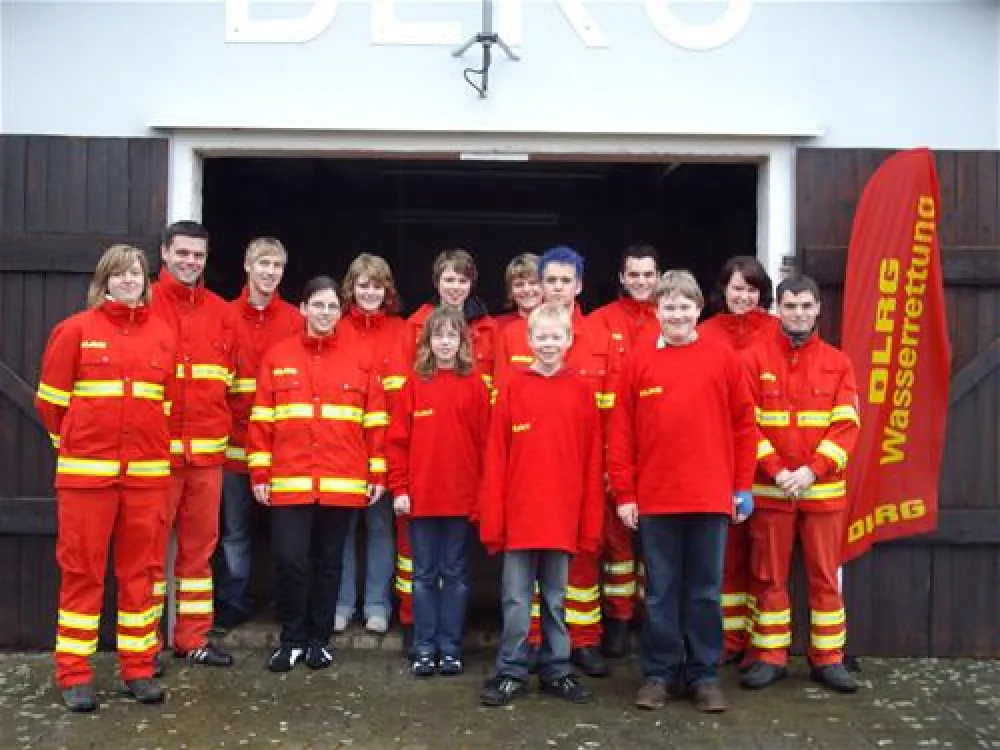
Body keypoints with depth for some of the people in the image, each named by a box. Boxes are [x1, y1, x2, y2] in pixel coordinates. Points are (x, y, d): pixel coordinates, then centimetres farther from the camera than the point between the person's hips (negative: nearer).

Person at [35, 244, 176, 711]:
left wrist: (154, 446, 11)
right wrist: (73, 443, 10)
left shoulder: (162, 335, 8)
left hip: (147, 472, 3)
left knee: (139, 569, 8)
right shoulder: (76, 329, 0)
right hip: (85, 470, -2)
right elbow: (51, 399, 4)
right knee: (81, 570, 3)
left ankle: (138, 667, 18)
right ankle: (73, 674, 12)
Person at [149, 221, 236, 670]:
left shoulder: (220, 312, 12)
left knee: (200, 545, 10)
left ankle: (193, 638, 21)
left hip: (208, 448, 4)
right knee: (152, 546, 3)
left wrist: (222, 429, 9)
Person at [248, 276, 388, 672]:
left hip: (342, 483, 1)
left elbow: (375, 420, 5)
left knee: (328, 561, 10)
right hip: (289, 481, 0)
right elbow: (261, 419, 5)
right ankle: (292, 639, 16)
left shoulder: (360, 357, 5)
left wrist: (377, 474, 2)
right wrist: (259, 472, 0)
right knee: (290, 559, -4)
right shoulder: (277, 356, 5)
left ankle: (319, 639, 26)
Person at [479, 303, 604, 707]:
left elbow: (592, 462, 2)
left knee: (556, 600, 14)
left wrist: (591, 521, -1)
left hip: (563, 517, 1)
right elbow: (495, 458, -2)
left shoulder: (582, 390, 2)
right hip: (518, 516, -1)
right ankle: (511, 672, 19)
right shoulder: (511, 387, 0)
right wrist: (492, 518, -6)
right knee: (516, 601, 7)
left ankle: (557, 670, 26)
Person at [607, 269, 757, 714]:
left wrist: (743, 486, 2)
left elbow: (744, 425, 4)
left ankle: (704, 675, 21)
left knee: (705, 591, 9)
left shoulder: (723, 359, 2)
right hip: (654, 499, 0)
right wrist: (624, 493, -2)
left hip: (710, 497, 0)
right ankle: (659, 673, 21)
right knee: (661, 591, 10)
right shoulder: (639, 364, 2)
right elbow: (621, 432, 1)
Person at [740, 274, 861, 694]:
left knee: (825, 576, 7)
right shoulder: (754, 359, 1)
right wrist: (775, 471, -14)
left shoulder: (837, 362, 5)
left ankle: (828, 659, 18)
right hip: (769, 488, -1)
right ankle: (770, 657, 17)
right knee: (769, 576, 7)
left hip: (823, 489, 1)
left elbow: (846, 425, -2)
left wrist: (813, 470, -14)